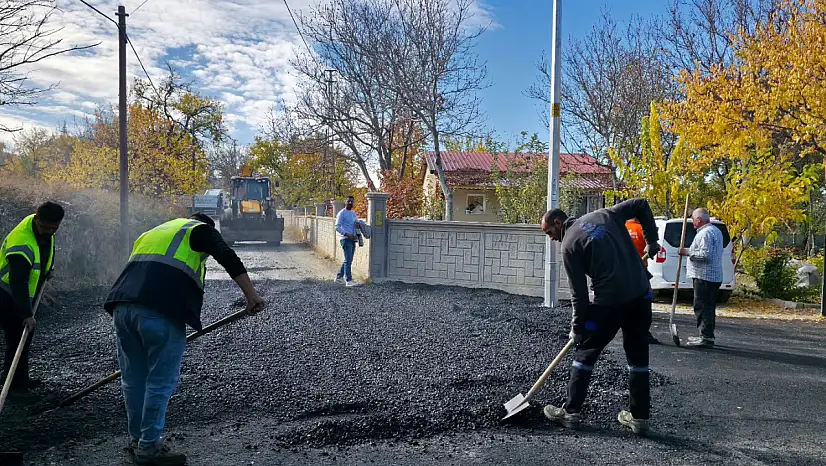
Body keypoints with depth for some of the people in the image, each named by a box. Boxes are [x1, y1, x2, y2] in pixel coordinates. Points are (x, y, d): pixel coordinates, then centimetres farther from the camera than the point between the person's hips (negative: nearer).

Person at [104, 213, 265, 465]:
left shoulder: (150, 233, 36)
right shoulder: (201, 229, 15)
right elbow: (228, 258, -3)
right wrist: (251, 294, -5)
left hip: (121, 306, 7)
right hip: (160, 312, -7)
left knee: (133, 379, 18)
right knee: (161, 382, 5)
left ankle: (136, 440, 31)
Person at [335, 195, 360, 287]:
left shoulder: (354, 214, 17)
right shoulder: (342, 213, -5)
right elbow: (337, 227, -11)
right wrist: (347, 235, -22)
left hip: (352, 239, 8)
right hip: (345, 239, -8)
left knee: (348, 260, 11)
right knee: (348, 260, -12)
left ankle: (339, 277, 22)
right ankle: (349, 280, -12)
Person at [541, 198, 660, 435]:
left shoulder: (569, 245, -4)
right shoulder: (603, 215, 12)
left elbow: (579, 292, -4)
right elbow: (641, 205, 12)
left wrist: (577, 327, 5)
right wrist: (651, 240, 16)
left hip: (609, 301, -6)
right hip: (641, 294, 6)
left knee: (585, 352, 9)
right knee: (638, 356, 15)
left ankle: (571, 411, 13)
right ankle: (639, 416, 21)